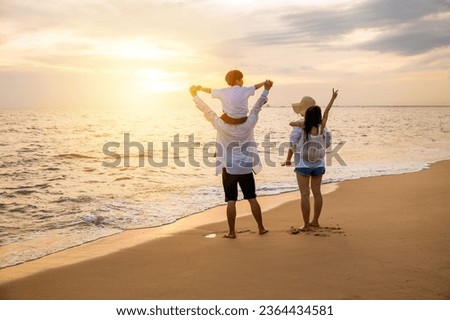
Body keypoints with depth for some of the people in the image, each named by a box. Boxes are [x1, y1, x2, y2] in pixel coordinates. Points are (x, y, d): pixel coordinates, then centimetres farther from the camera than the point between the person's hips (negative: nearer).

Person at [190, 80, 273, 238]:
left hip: (229, 169, -2)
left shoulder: (222, 126, -11)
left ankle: (232, 232, 5)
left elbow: (207, 111, -3)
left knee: (231, 201, 2)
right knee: (252, 199, 10)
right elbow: (257, 108, 6)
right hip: (246, 168, 2)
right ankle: (261, 228, 17)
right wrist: (266, 89, 18)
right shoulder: (247, 125, -4)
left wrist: (194, 95, 7)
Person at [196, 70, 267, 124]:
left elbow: (210, 90, 13)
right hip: (242, 121, 0)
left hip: (228, 120, 1)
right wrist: (264, 83, 31)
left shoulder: (223, 92, -3)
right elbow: (255, 87, 13)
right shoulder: (245, 90, -5)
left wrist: (201, 88, 32)